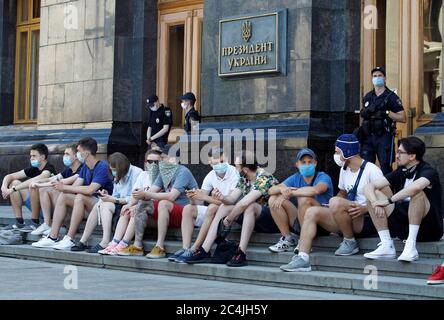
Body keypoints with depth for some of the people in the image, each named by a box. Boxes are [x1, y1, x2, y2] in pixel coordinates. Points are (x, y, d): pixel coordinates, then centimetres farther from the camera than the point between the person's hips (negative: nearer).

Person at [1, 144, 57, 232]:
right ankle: (19, 222, -1)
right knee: (15, 183, 4)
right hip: (37, 206, 8)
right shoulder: (33, 169, 6)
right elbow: (9, 176, 8)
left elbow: (33, 181, -36)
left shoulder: (49, 169, -16)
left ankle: (35, 223, -19)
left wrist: (13, 189, -32)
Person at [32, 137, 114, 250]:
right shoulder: (85, 168, 14)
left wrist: (65, 187, -20)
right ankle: (52, 237, -8)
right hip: (88, 204, 9)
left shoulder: (102, 167, -15)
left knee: (80, 197, -32)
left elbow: (90, 190, -27)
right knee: (62, 197, -2)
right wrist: (62, 188, -15)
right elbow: (75, 187, 6)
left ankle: (69, 239, -32)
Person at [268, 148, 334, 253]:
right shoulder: (296, 178, 8)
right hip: (301, 221, 6)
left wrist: (290, 193, -23)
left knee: (304, 199, -32)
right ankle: (287, 239, -2)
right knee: (273, 199, -4)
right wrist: (282, 189, -22)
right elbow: (271, 190, 2)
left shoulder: (323, 177, -9)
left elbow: (315, 190, -33)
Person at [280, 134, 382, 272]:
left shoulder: (371, 170, -9)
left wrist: (365, 208, -26)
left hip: (367, 221, -8)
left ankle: (351, 243, -11)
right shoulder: (344, 169, 16)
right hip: (348, 222, 8)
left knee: (335, 202, -31)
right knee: (312, 212, -8)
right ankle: (302, 258, -19)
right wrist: (333, 208, 8)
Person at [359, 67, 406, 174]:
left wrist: (387, 112, -15)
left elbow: (403, 118, -6)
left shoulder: (391, 97, -1)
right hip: (368, 137, 5)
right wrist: (365, 112, 7)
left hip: (385, 137, -5)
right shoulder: (367, 97, 14)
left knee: (385, 167, -4)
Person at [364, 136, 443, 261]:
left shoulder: (428, 171, -11)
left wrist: (389, 201, -28)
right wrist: (375, 203, -19)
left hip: (429, 228, -7)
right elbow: (370, 186, 2)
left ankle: (411, 247, -33)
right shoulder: (400, 173, 9)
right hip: (404, 226, 7)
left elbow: (415, 187, -36)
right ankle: (387, 247, -15)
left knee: (417, 192, -31)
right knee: (375, 194, -4)